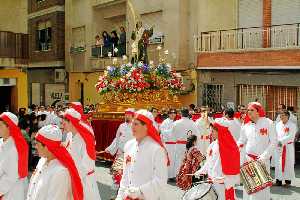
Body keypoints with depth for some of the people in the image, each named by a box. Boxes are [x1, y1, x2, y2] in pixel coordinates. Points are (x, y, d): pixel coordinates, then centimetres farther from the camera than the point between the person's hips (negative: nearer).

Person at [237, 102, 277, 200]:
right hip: (248, 159, 3)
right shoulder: (246, 126, 5)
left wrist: (264, 156, -14)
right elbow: (241, 142, 12)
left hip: (263, 160, -3)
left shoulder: (268, 123, -5)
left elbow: (273, 142, -7)